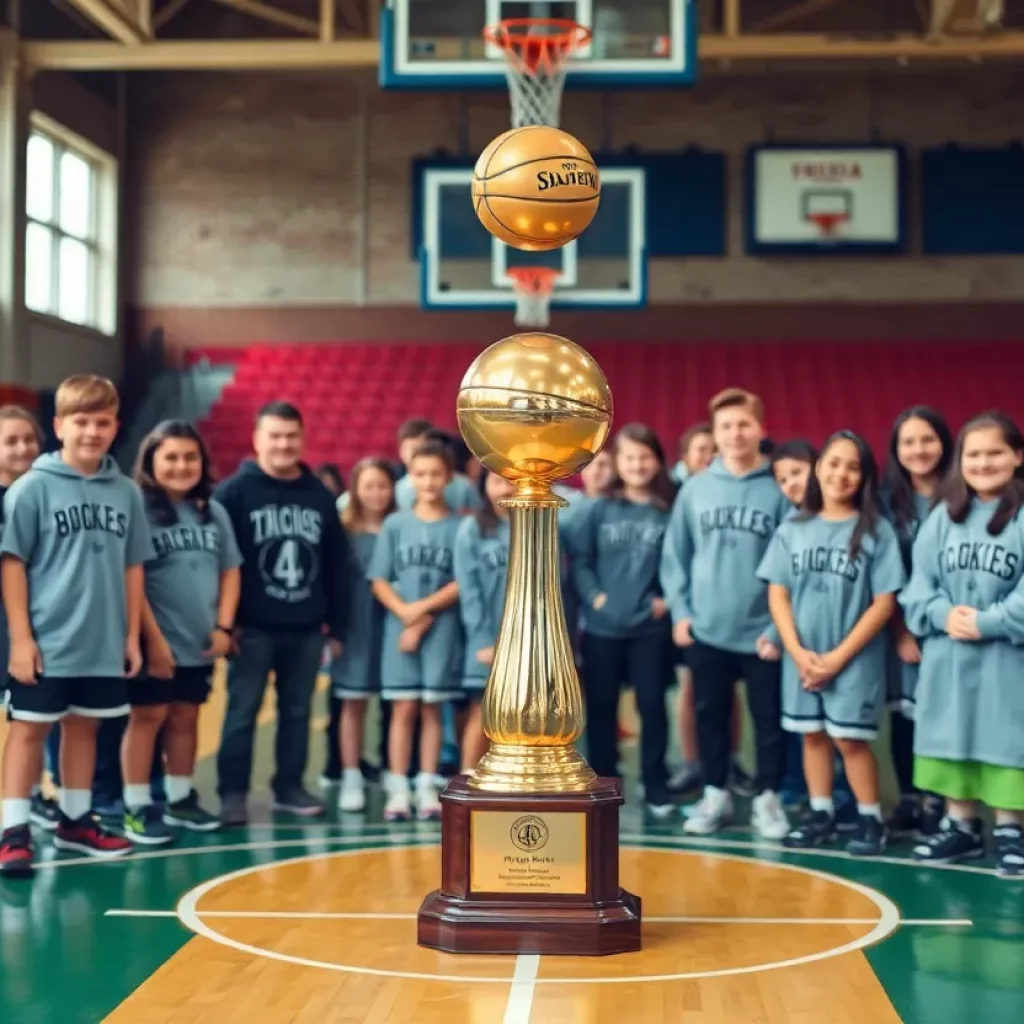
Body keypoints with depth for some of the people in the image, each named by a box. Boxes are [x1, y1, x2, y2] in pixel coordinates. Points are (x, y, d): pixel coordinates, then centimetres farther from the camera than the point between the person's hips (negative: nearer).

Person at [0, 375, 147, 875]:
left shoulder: (126, 492, 3)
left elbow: (132, 567, 10)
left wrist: (132, 634, 8)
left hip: (104, 642, 4)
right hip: (46, 642, -4)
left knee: (84, 727, 15)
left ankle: (75, 821, 27)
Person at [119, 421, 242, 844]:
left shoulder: (213, 512, 8)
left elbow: (230, 571, 12)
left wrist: (224, 626, 1)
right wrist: (153, 639, -15)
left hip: (201, 642, 6)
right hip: (157, 642, -6)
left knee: (186, 717, 14)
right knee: (148, 716, -1)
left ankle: (181, 799, 25)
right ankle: (137, 808, 4)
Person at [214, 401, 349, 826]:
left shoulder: (320, 496, 9)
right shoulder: (235, 492, -3)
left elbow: (337, 564, 12)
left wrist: (337, 624, 9)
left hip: (307, 628, 4)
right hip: (253, 628, -4)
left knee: (298, 711, 10)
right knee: (242, 712, 0)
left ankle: (290, 786, 20)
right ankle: (233, 792, 6)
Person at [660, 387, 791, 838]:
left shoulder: (779, 490, -5)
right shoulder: (694, 489, 2)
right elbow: (674, 555, 7)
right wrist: (680, 611, 0)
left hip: (763, 632, -2)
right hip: (706, 630, 2)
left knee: (768, 718, 6)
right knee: (709, 715, 13)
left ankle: (766, 797, 20)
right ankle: (715, 793, 27)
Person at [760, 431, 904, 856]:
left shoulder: (877, 531, -5)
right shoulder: (792, 529, 4)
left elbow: (884, 604, -7)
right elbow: (777, 594, 3)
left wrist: (839, 656, -11)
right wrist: (798, 651, -8)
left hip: (855, 659, -3)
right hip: (802, 658, 3)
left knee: (850, 738, -3)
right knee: (812, 734, 11)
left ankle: (870, 819, 10)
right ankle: (821, 814, 22)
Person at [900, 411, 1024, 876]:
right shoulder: (942, 516, 7)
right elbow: (918, 583, 4)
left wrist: (987, 623, -16)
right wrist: (942, 614, -12)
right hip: (947, 656, 4)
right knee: (952, 739, 11)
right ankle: (960, 824, 23)